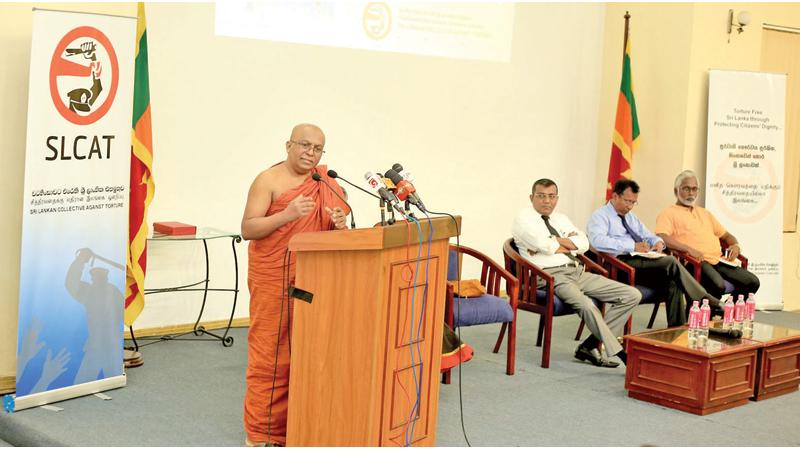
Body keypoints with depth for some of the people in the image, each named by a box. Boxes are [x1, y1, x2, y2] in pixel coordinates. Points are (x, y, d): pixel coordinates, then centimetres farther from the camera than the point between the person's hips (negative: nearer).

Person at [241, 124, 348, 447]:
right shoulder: (269, 180, -5)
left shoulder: (326, 183, 10)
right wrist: (286, 215, -24)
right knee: (268, 354, -2)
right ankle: (260, 433, 6)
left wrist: (339, 224, -9)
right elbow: (247, 229, -11)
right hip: (272, 281, -5)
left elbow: (336, 237, 14)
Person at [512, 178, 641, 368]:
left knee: (632, 295, -3)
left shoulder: (561, 219, 25)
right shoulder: (524, 218, 4)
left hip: (578, 272, 8)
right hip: (552, 276, -8)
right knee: (587, 305, -36)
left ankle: (589, 347, -8)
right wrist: (571, 243, 3)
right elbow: (545, 246, -13)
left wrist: (556, 241, -6)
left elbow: (583, 243, 8)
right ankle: (622, 357, -27)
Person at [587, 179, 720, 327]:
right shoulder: (600, 216, 0)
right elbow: (598, 241, -20)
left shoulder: (631, 217, 27)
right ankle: (705, 299, -14)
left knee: (672, 281, -22)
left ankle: (676, 327, -21)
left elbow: (648, 236, 32)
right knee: (671, 262, -24)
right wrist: (633, 246, -24)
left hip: (643, 261, 8)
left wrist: (658, 242, 4)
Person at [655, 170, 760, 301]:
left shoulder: (705, 213, 30)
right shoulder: (668, 214, 7)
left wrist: (735, 245, 11)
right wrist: (689, 249, -24)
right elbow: (661, 238, -12)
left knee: (752, 282, -12)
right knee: (718, 285, -35)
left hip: (719, 260, 7)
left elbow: (726, 235, 35)